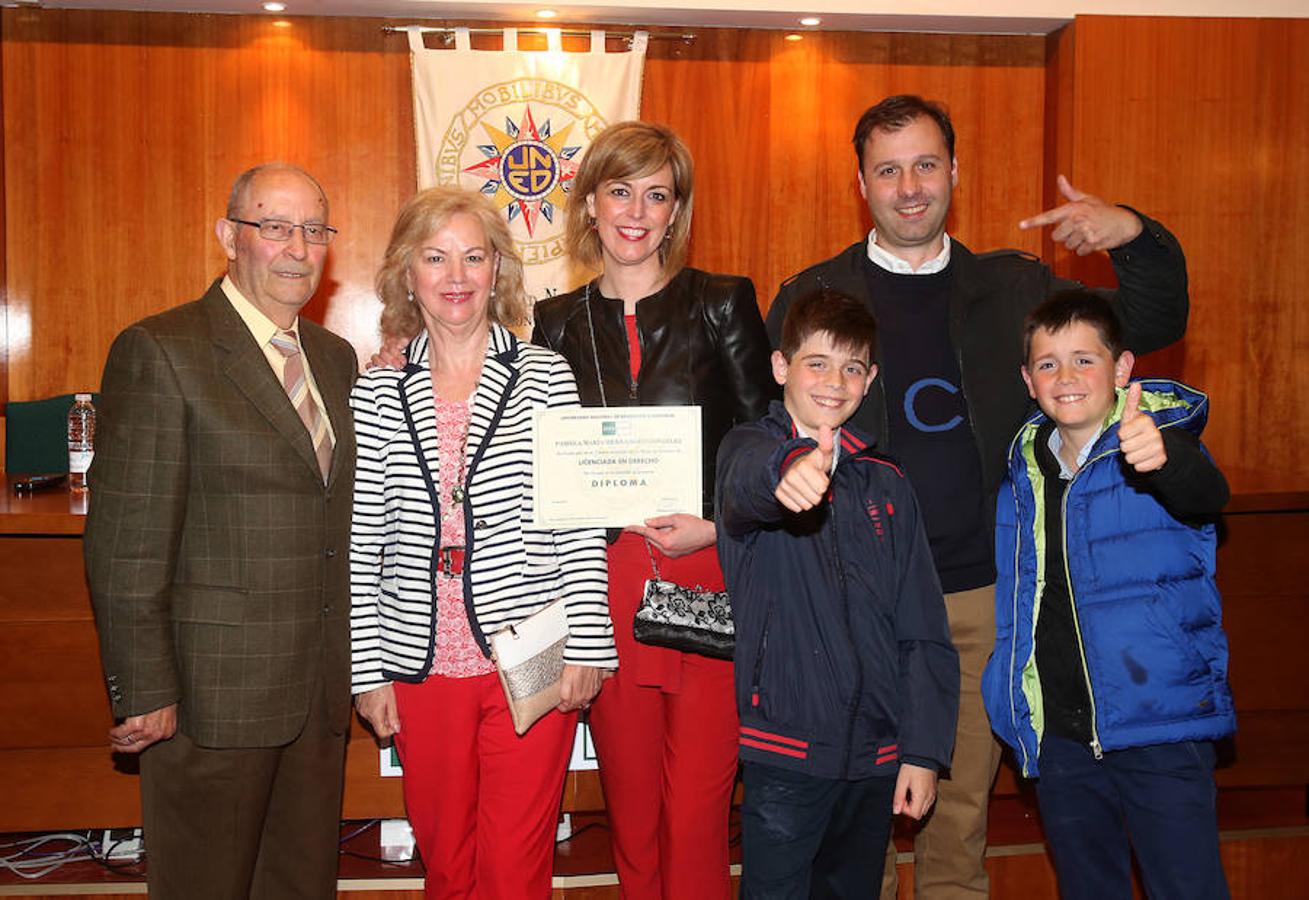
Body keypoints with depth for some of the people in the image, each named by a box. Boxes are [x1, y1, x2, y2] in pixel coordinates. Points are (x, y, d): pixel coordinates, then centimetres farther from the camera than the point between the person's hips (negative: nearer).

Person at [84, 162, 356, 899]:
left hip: (321, 692, 6)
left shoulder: (336, 358, 12)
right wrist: (145, 693, -14)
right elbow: (125, 541, -13)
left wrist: (356, 667, 12)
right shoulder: (161, 352, -9)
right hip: (213, 697, -6)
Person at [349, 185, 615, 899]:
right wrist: (368, 669, 2)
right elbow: (363, 541, 4)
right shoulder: (376, 394, 4)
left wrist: (585, 645, -4)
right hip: (422, 667, 2)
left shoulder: (544, 376, 1)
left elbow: (579, 523, 0)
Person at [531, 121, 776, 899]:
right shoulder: (558, 324, 10)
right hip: (607, 586, 2)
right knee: (632, 813, 11)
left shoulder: (723, 304, 4)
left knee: (698, 818, -1)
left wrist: (716, 525, -10)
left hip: (709, 579, -2)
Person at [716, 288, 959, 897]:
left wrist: (924, 750, 0)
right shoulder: (749, 448, -3)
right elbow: (747, 483, -30)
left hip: (875, 750, 4)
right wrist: (787, 470, -54)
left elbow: (923, 628, 7)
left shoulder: (884, 482, 9)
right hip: (785, 745, -4)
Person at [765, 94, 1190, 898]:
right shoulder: (811, 298, 2)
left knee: (964, 800, 14)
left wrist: (1137, 237, -8)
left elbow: (1154, 325, 11)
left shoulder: (1011, 287, 8)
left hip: (982, 591, 2)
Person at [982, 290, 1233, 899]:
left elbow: (1206, 495, -31)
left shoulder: (1161, 445, -8)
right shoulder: (1024, 470, 7)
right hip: (1059, 736, 5)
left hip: (1160, 729, -4)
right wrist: (1011, 700, 13)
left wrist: (1162, 456, -52)